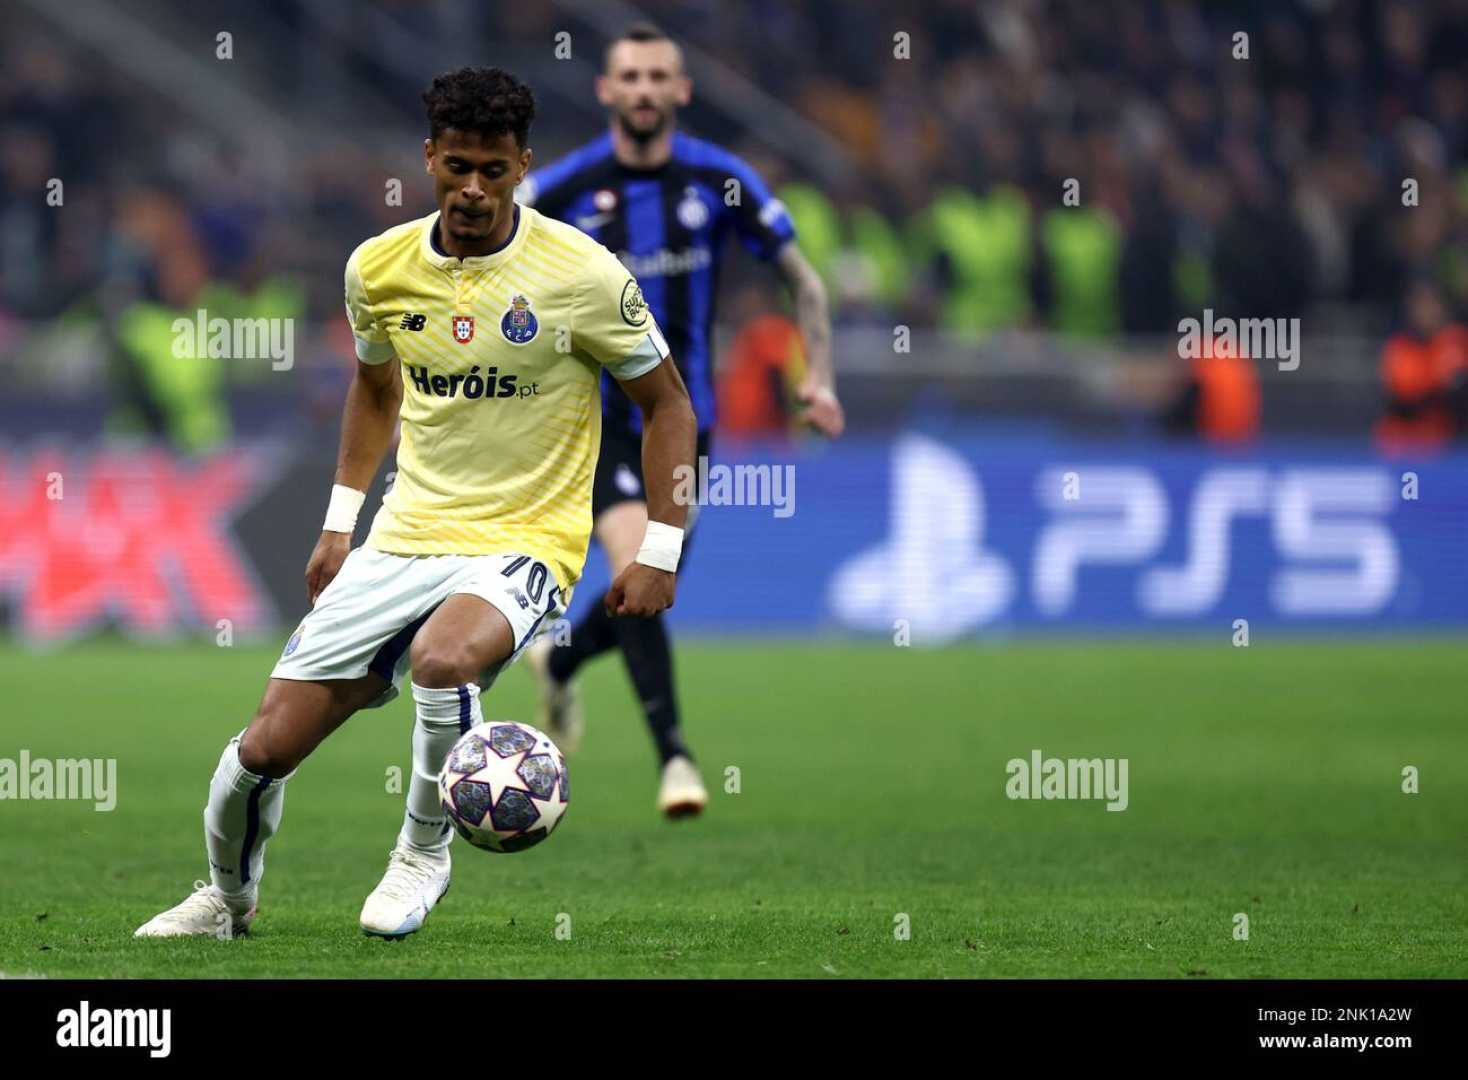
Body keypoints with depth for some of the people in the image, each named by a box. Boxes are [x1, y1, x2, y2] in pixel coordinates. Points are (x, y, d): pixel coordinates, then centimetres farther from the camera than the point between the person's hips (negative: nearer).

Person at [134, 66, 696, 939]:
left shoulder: (581, 273, -11)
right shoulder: (379, 268, 2)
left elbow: (668, 405, 0)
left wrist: (660, 555, -5)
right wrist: (340, 522, 21)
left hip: (525, 543, -4)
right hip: (405, 540, 4)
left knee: (444, 657, -38)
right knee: (266, 748, -3)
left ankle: (425, 853, -11)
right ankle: (229, 896, 29)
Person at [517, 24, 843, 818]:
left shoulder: (720, 181, -4)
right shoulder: (563, 188, -9)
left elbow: (802, 279, 5)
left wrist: (818, 375, -5)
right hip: (594, 415, -3)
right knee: (635, 569, -23)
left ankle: (558, 662, 45)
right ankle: (672, 754, -22)